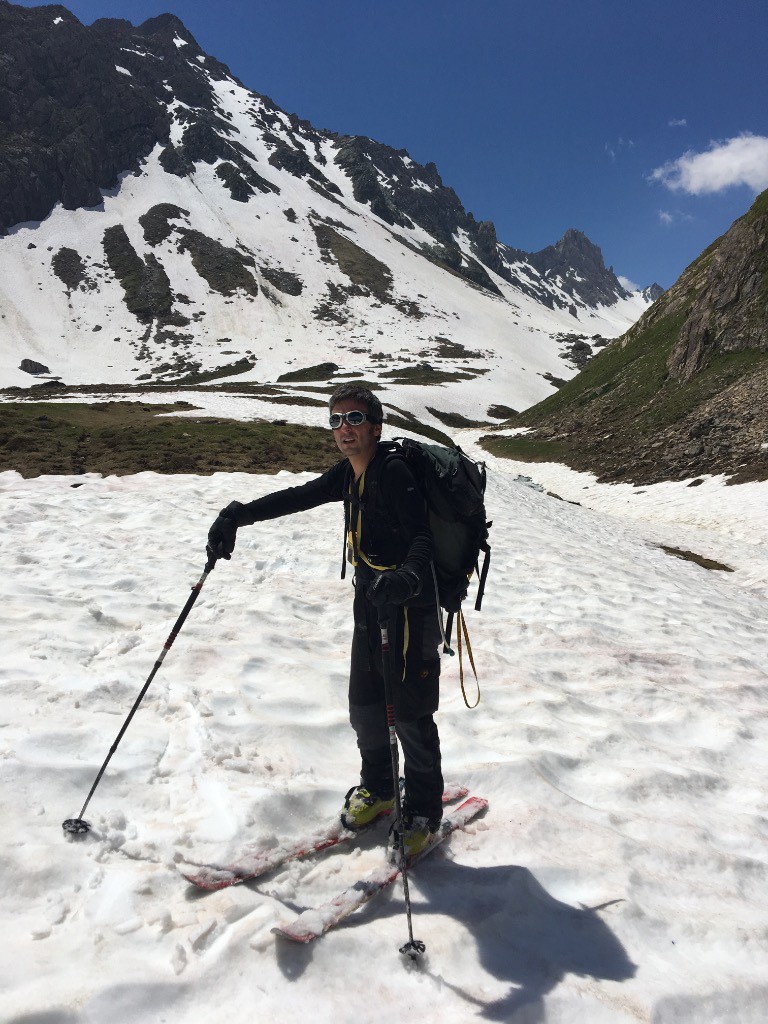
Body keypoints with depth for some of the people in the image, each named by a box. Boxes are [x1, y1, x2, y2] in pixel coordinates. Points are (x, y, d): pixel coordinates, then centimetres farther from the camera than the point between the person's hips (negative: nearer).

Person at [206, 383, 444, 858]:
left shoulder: (395, 471, -20)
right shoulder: (350, 473, 7)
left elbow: (422, 537, -30)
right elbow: (299, 497, 12)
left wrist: (407, 577, -50)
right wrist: (238, 514, 4)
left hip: (410, 608, -8)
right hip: (371, 604, 8)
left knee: (409, 714, 2)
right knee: (365, 706, 17)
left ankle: (424, 813, 23)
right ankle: (377, 790, 40)